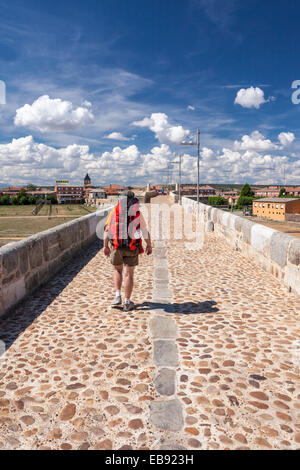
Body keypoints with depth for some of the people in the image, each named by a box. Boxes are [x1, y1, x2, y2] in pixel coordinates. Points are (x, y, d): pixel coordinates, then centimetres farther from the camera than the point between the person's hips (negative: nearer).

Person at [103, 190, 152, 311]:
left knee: (118, 270, 22)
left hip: (116, 246, 1)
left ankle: (118, 296, 12)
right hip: (132, 248, -1)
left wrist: (105, 246, 4)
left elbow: (107, 229, -1)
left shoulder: (114, 211, 4)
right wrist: (149, 245, 15)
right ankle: (127, 303, 9)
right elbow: (145, 231, 4)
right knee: (129, 274, 5)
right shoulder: (137, 212, 3)